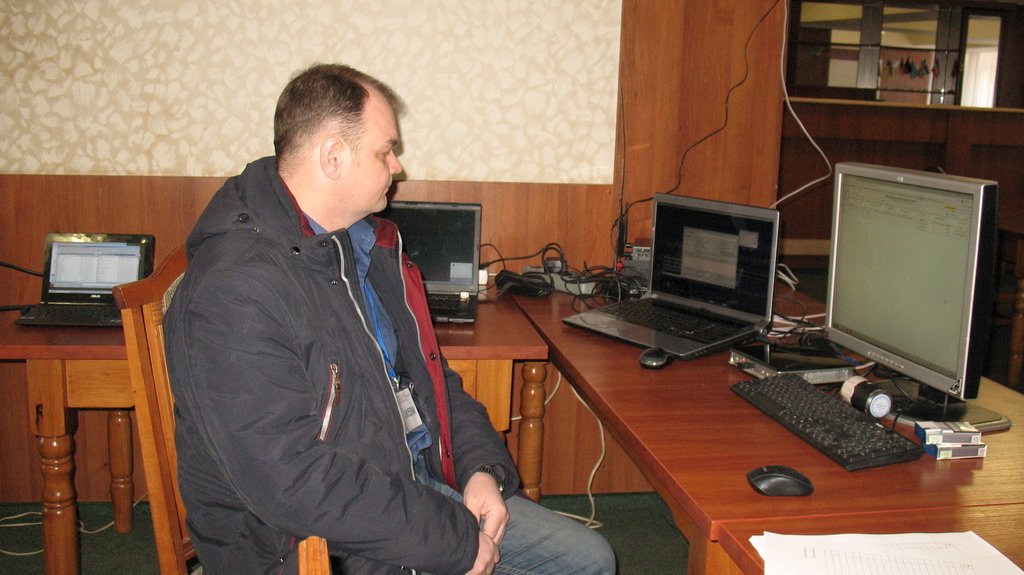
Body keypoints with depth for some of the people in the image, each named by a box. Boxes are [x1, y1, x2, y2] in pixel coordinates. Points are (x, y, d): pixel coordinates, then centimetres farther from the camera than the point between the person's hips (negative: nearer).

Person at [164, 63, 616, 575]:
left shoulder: (366, 243, 7)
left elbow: (429, 373, 15)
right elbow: (293, 479, -28)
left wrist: (483, 466, -2)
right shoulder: (234, 292, -24)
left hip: (421, 486, 9)